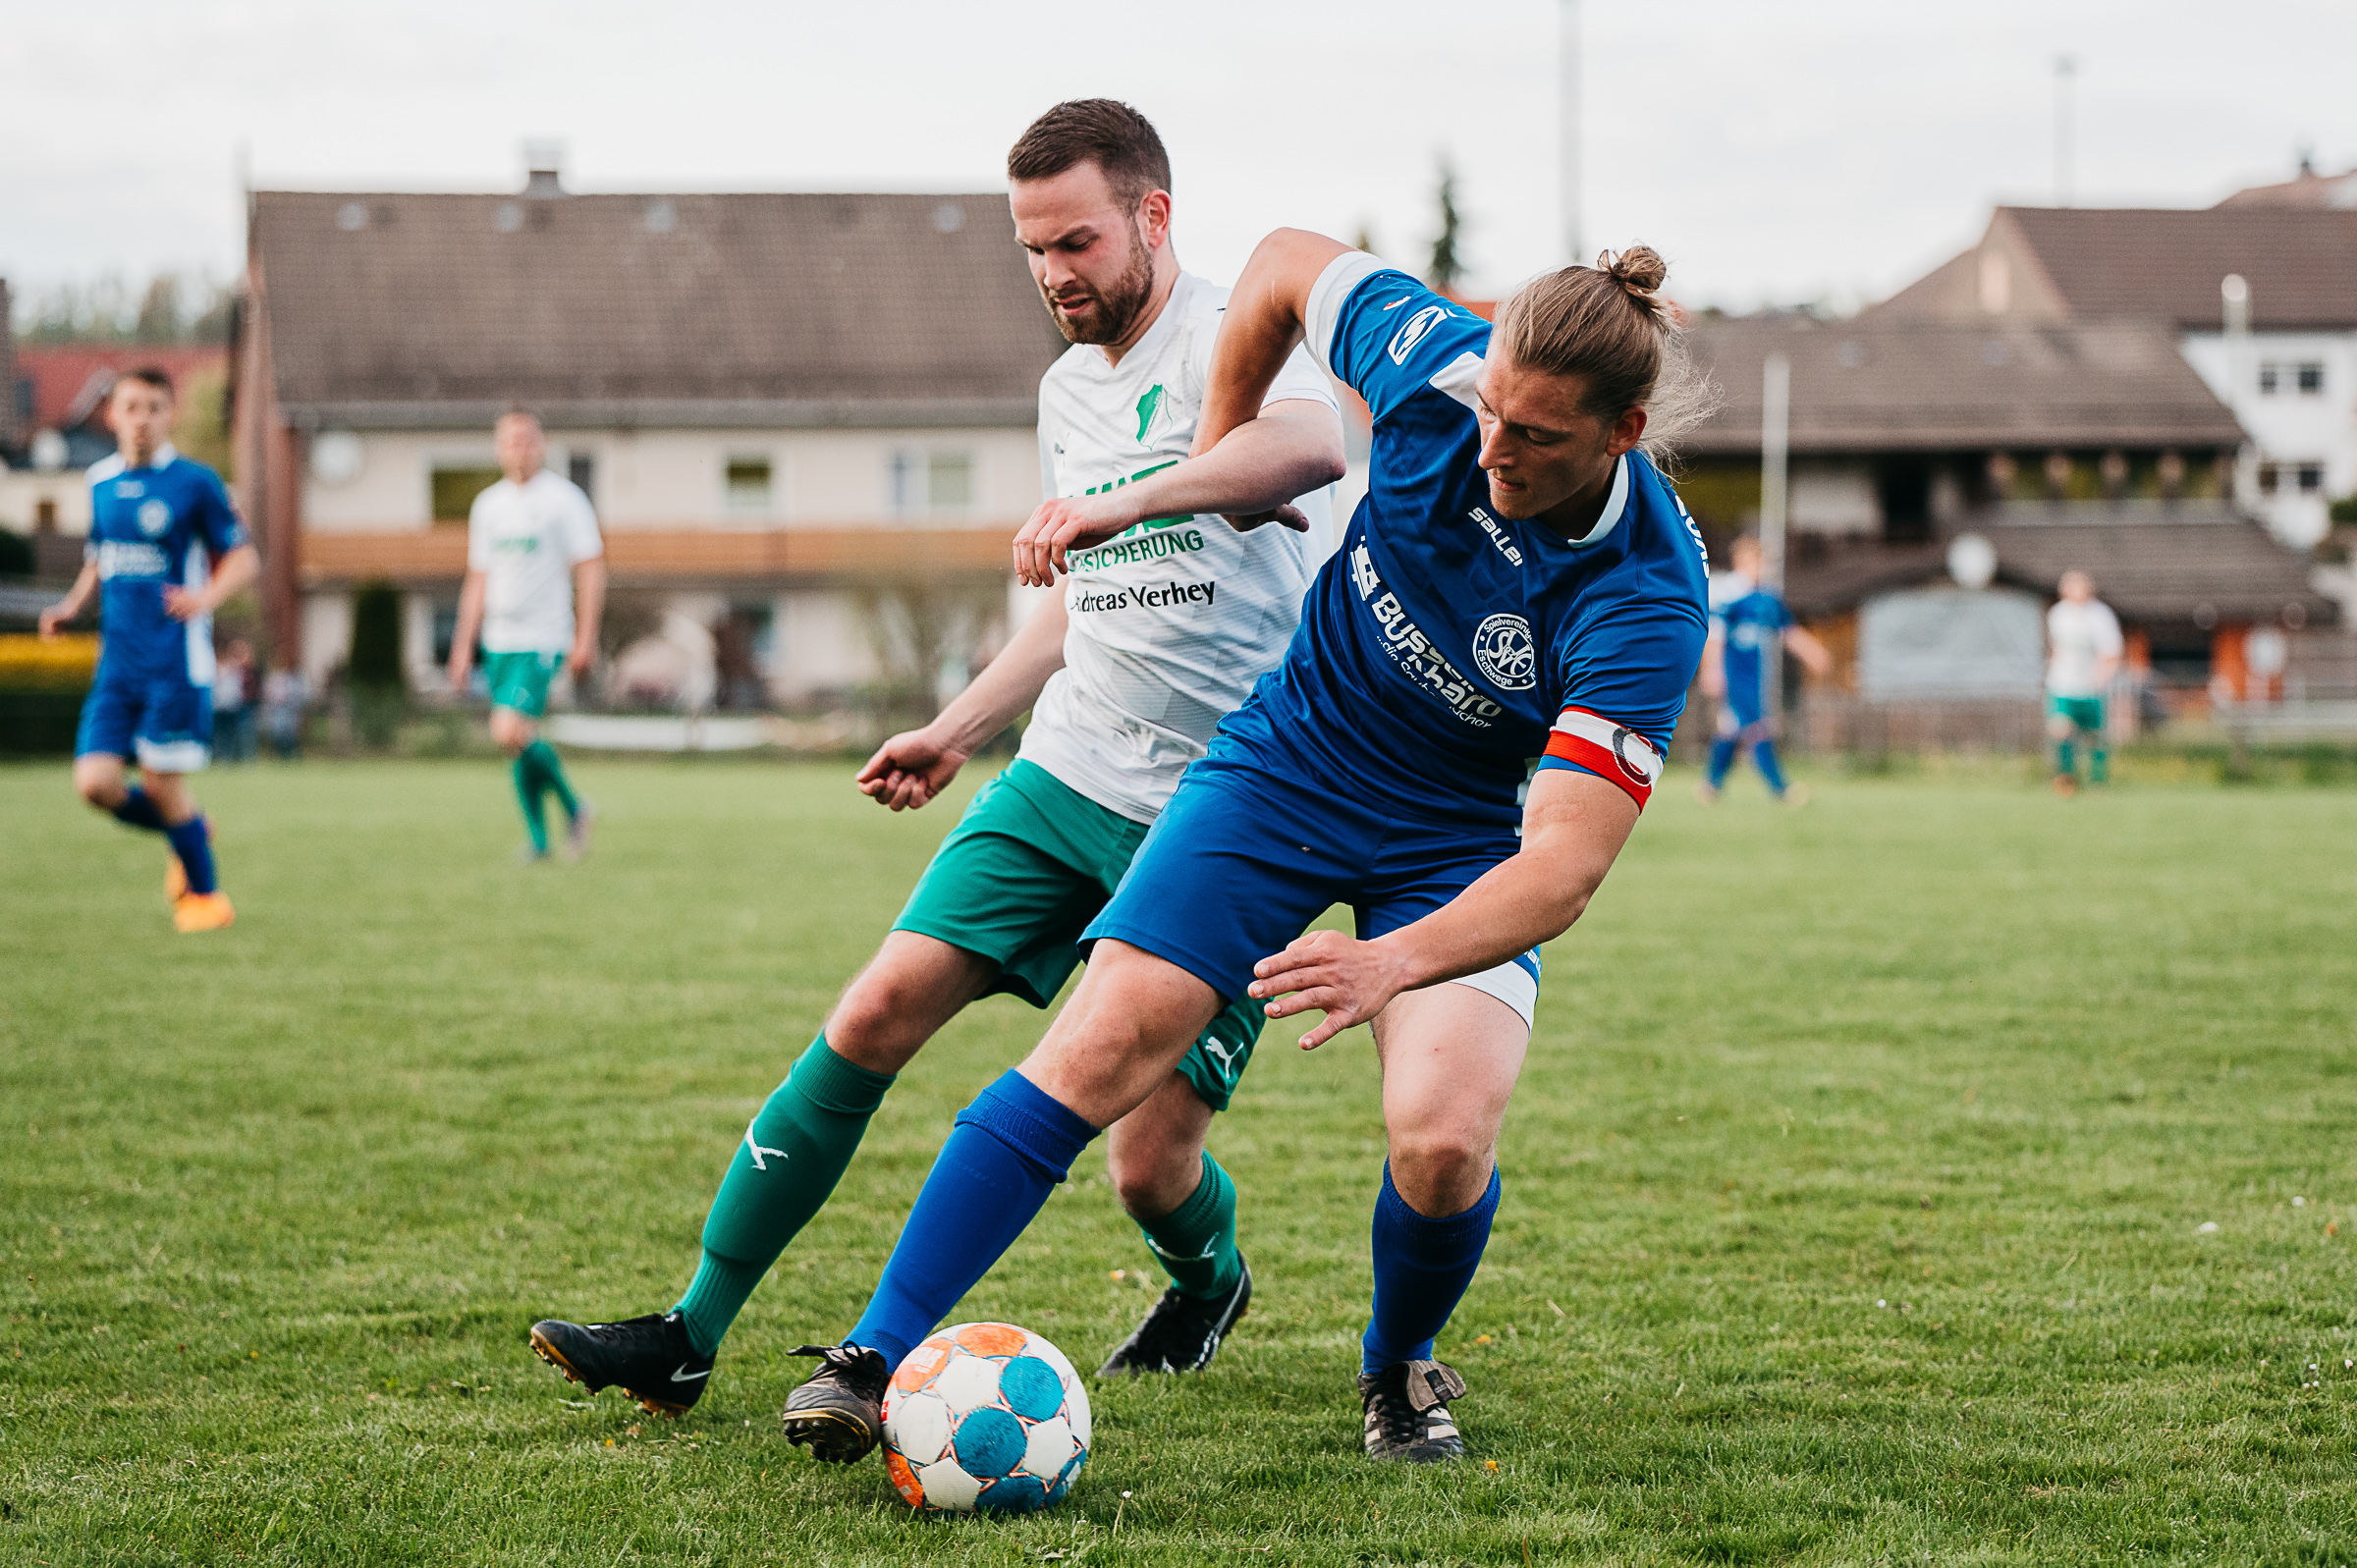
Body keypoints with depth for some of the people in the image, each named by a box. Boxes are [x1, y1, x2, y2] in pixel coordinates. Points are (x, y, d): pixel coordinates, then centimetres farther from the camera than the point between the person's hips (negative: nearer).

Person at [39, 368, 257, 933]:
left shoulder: (194, 483, -5)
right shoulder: (100, 481, 10)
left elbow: (245, 557, -3)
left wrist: (205, 597, -22)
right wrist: (71, 605, 6)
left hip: (176, 661, -5)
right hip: (118, 663, 5)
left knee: (161, 781, -4)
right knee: (95, 782, -6)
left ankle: (205, 894, 18)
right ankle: (188, 831, 23)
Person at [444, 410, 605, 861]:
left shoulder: (564, 498, -5)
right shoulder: (488, 505, 12)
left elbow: (590, 569, -6)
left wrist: (586, 638, -12)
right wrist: (462, 647, 14)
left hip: (542, 641, -6)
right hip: (498, 642, 6)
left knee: (510, 733, -18)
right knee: (519, 741, 6)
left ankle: (573, 807, 1)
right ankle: (537, 838, 16)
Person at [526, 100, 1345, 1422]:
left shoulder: (1232, 338, -10)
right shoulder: (1069, 388, 15)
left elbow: (1315, 445, -35)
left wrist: (1124, 500, -43)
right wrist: (958, 732, 25)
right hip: (1068, 775, 6)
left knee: (1151, 1165, -5)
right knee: (878, 1012, -10)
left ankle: (1212, 1280, 33)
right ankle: (692, 1336, -4)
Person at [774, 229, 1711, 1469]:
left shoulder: (1649, 600, -31)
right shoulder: (1435, 364, -24)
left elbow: (1568, 858, -37)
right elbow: (1286, 264, -2)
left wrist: (1398, 959, -52)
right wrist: (1209, 460, 4)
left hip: (1464, 849, -2)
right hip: (1285, 758, 2)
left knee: (1443, 1142, -21)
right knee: (1100, 1048, -13)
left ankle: (1399, 1370, 12)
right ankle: (878, 1354, -9)